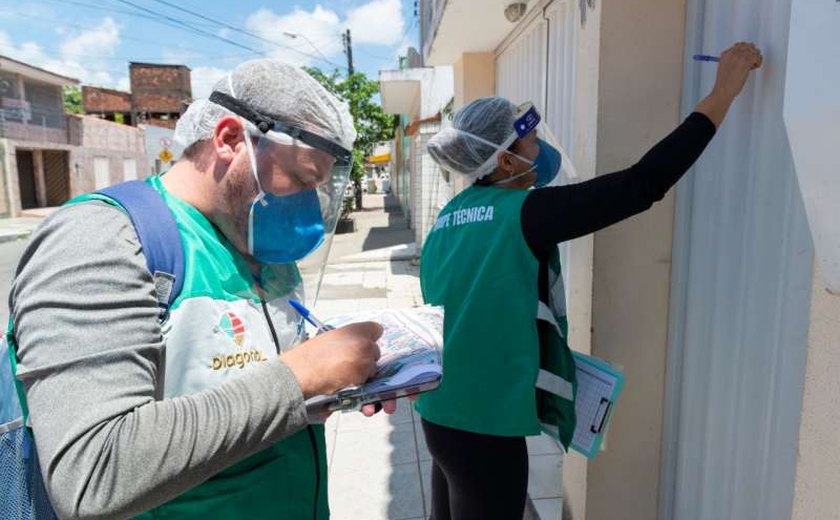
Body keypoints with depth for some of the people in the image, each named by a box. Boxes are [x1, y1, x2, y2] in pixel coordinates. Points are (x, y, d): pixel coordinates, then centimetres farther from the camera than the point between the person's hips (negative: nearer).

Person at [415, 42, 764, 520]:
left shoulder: (452, 215, 4)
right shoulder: (525, 212, -18)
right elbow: (643, 184, -18)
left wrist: (542, 352, 17)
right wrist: (725, 91, -10)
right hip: (485, 425, -7)